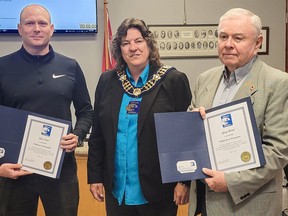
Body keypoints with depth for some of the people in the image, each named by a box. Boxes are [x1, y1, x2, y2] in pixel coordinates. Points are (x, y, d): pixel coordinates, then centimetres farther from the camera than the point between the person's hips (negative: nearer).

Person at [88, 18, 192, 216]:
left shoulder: (174, 80, -6)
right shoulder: (107, 81, 5)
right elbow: (97, 135, 8)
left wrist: (184, 181, -9)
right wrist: (95, 176, 6)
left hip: (158, 188, -3)